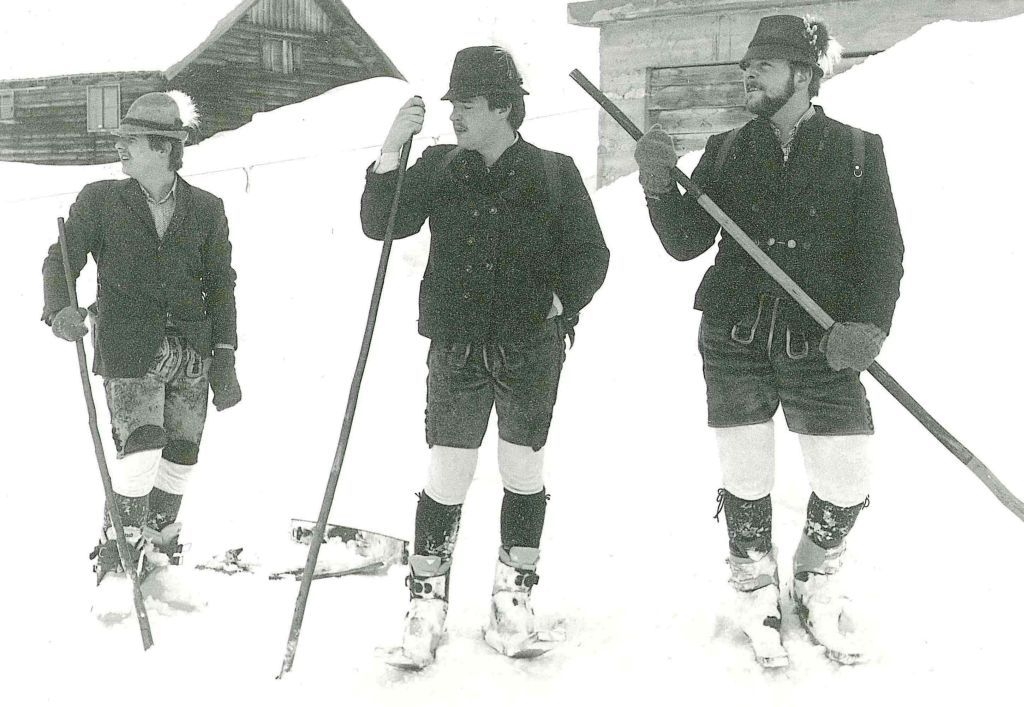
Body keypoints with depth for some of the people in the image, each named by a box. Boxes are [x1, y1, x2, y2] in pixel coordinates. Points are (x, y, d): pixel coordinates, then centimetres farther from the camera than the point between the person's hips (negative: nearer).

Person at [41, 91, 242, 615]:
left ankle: (157, 553, 25)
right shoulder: (100, 200, 3)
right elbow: (61, 260, 2)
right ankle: (116, 561, 0)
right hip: (130, 349, -2)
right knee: (140, 449, -16)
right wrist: (60, 307, -20)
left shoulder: (206, 209, 6)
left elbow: (221, 286, 9)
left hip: (192, 351, 3)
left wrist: (224, 359, 5)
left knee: (180, 457, 6)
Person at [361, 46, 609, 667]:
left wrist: (562, 300, -12)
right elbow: (380, 226, -6)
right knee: (447, 477, -1)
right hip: (458, 348, 0)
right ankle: (428, 600, 14)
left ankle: (514, 597, 25)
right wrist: (391, 150, -17)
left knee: (525, 474, 9)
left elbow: (591, 254, 4)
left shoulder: (554, 174, -1)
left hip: (532, 349, 0)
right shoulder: (438, 169, 3)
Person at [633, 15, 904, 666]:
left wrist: (869, 322, -16)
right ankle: (756, 595, 30)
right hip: (735, 342, 1)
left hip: (823, 347, -1)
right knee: (746, 483, 5)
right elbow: (686, 243, 4)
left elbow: (883, 249, -1)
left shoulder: (857, 150, 1)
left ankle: (817, 585, 30)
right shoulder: (727, 153, 7)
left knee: (846, 485, 0)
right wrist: (660, 186, -13)